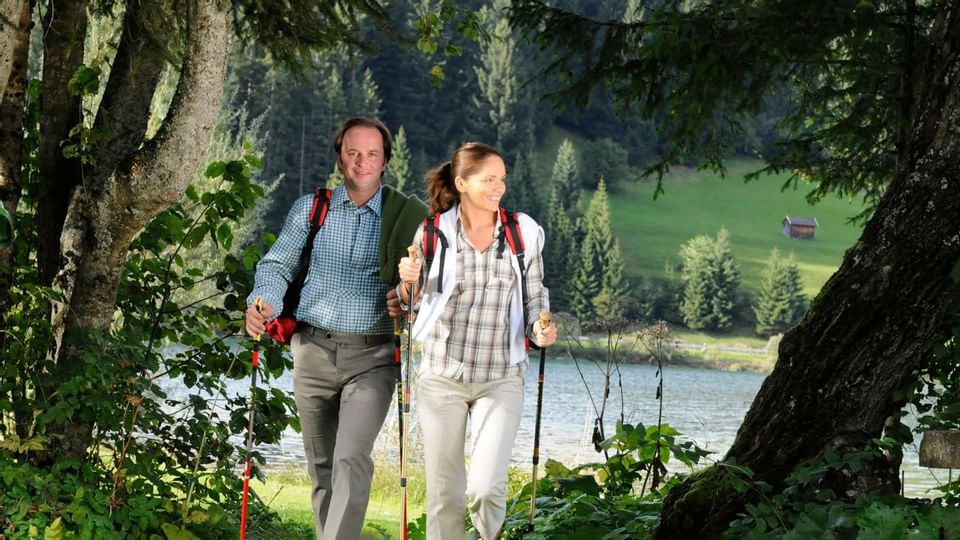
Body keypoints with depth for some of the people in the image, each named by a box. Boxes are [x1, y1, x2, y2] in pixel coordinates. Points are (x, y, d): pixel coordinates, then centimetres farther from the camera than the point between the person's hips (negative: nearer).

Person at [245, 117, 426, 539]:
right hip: (313, 350, 3)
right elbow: (277, 265, 10)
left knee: (351, 461, -18)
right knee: (321, 465, 10)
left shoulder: (408, 216, 1)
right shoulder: (310, 210, 7)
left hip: (371, 357, -3)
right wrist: (263, 302, -10)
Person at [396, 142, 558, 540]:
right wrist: (408, 281, -14)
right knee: (444, 491, 7)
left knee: (486, 488, -13)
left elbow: (534, 297, 9)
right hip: (442, 376, 1)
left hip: (501, 379, -1)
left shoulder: (524, 232, -1)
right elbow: (413, 300, 8)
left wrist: (540, 328, -11)